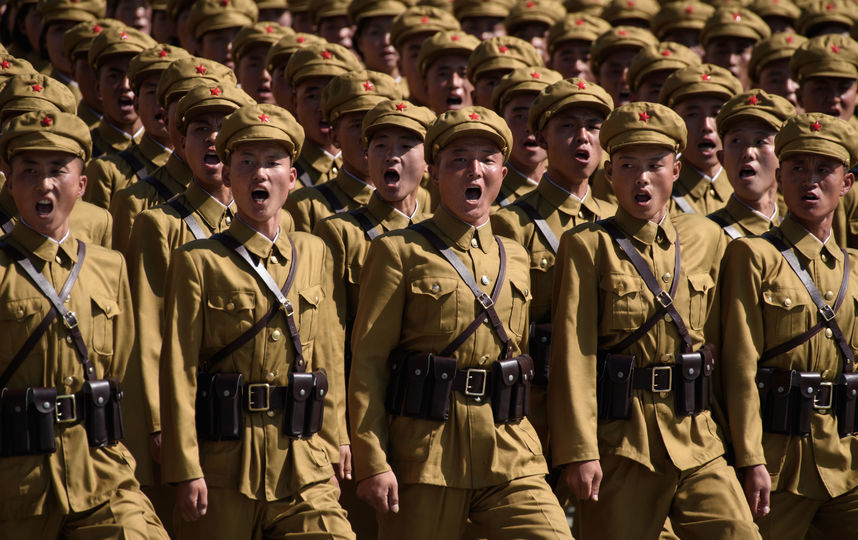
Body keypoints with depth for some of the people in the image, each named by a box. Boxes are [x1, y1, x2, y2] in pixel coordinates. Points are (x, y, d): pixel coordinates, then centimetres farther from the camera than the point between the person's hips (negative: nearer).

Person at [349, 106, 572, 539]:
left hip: (510, 455, 4)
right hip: (426, 451, -4)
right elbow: (367, 362, -4)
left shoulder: (515, 258, 16)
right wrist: (372, 463, -11)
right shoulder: (399, 252, 0)